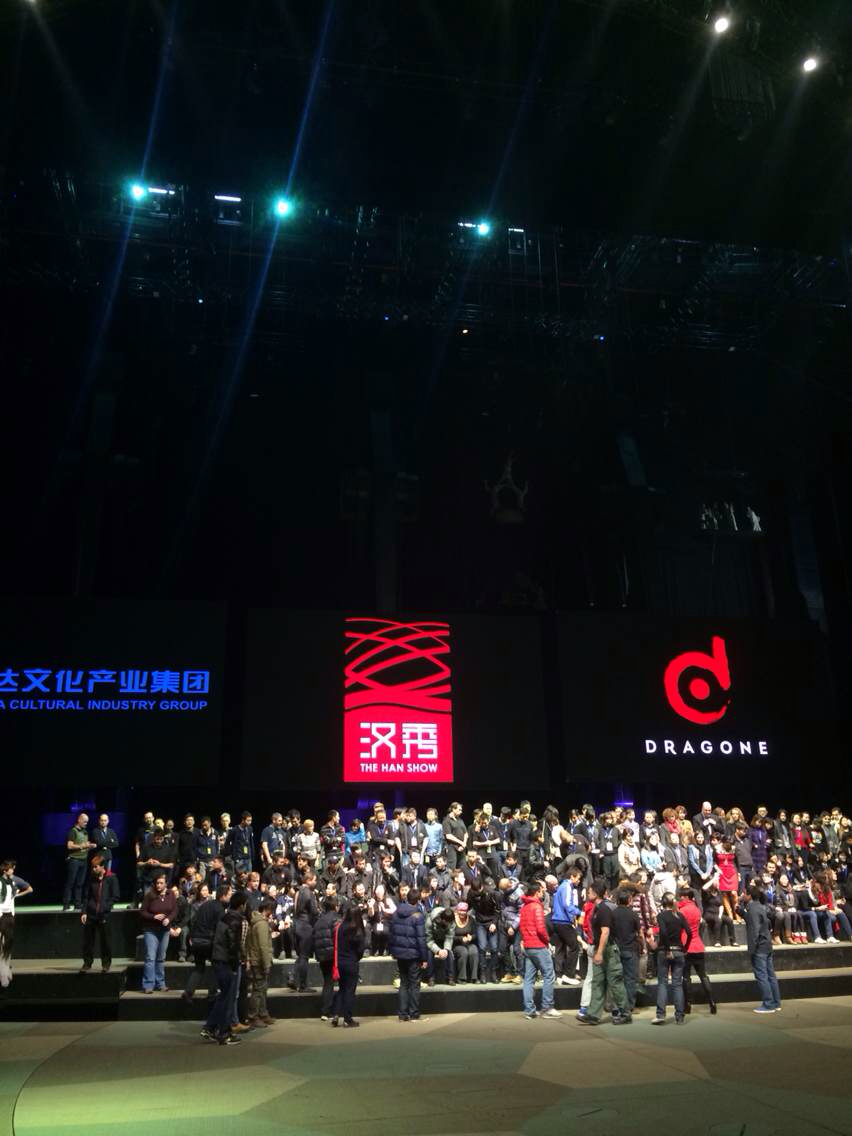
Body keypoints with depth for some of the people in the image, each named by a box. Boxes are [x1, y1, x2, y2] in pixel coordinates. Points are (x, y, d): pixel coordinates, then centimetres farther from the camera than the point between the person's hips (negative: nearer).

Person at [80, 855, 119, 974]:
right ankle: (87, 963, 16)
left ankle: (106, 963, 18)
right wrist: (84, 912, 1)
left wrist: (105, 907, -13)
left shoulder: (111, 879, -4)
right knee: (88, 940, 4)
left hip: (104, 915, -3)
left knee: (105, 940, 4)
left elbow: (115, 897, -4)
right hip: (90, 915, 3)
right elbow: (87, 896, 10)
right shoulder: (92, 878, 7)